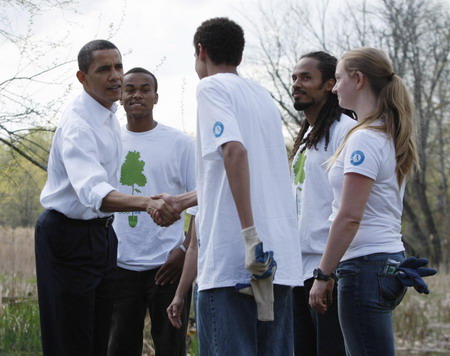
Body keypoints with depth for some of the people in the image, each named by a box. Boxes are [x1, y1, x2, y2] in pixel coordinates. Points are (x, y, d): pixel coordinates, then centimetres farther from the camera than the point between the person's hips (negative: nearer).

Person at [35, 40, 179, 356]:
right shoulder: (77, 125, -24)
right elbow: (94, 192, -40)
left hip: (100, 232, 9)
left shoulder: (109, 115, 8)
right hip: (69, 234, -9)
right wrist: (148, 204, -56)